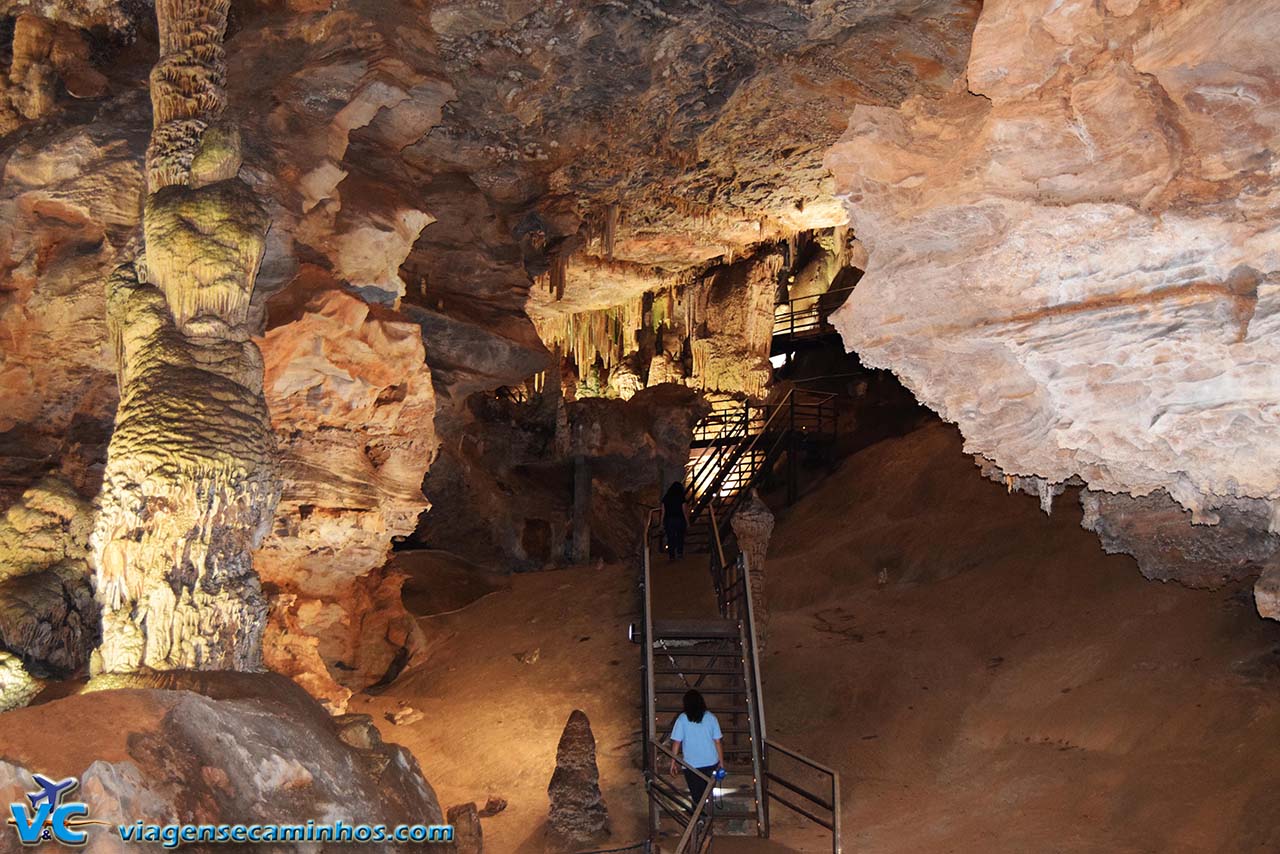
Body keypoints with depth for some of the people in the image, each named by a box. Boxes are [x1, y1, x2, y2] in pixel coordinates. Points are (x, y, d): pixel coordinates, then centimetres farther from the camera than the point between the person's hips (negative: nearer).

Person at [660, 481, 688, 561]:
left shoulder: (665, 498, 1)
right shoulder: (681, 498, -7)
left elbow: (663, 512, 1)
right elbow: (684, 512, -7)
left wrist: (662, 524, 7)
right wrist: (688, 523, 2)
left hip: (668, 520, 1)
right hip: (679, 520, -1)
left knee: (670, 538, 7)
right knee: (680, 537, 19)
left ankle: (671, 555, 4)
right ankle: (680, 552, 20)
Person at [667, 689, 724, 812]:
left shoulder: (682, 719, -9)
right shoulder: (711, 717, -4)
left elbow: (676, 743, -10)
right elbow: (717, 741, -3)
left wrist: (673, 762, 1)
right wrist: (721, 762, 6)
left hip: (691, 764, -3)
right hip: (711, 762, 3)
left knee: (697, 795, 11)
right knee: (706, 792, 25)